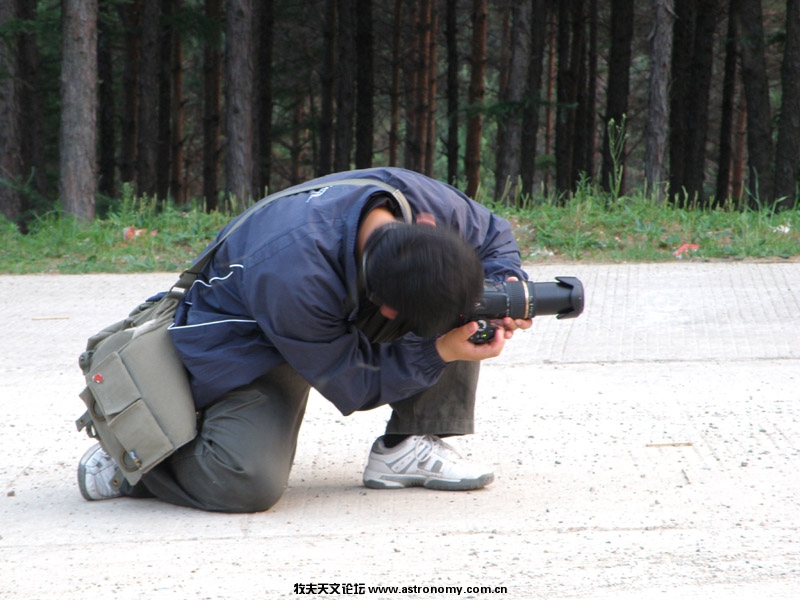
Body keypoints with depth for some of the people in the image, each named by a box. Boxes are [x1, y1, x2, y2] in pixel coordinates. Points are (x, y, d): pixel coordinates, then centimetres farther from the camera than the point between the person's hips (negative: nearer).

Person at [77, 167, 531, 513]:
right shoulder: (293, 274, -42)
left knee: (465, 313, -16)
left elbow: (493, 236, -1)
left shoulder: (432, 204, -26)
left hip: (345, 315, 7)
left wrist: (507, 288, -23)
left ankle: (408, 448, -7)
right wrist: (439, 354, -35)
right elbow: (353, 385, -27)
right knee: (246, 483, -30)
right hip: (247, 341, -7)